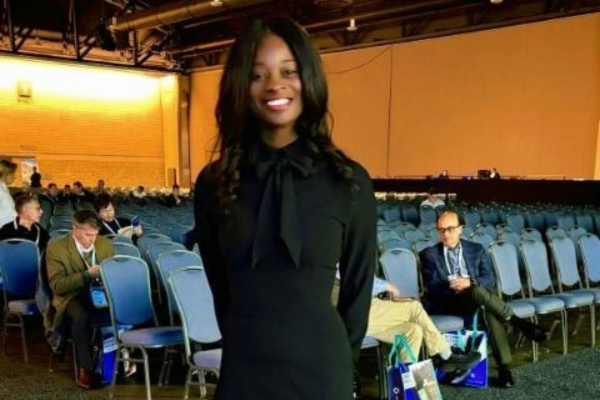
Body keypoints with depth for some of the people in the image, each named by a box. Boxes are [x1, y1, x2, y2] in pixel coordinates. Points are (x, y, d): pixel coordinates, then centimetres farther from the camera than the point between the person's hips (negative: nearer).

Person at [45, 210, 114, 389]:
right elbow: (57, 286, -15)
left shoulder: (105, 244, 4)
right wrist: (87, 275, -26)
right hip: (73, 296, -3)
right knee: (81, 317, -38)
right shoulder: (56, 248, -9)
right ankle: (85, 367, -18)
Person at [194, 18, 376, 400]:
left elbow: (358, 289, 1)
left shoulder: (350, 181, -8)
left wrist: (339, 363, 8)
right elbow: (220, 285, 9)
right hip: (242, 369, 2)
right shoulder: (213, 182, -3)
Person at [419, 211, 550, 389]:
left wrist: (470, 282, -17)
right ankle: (519, 323, -25)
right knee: (478, 292, -35)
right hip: (447, 304, -2)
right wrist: (451, 285, -24)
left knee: (491, 310, -34)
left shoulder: (476, 249, 14)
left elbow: (490, 279, 4)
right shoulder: (429, 254, 6)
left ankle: (504, 367, -32)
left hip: (475, 299, 3)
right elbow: (431, 287, -5)